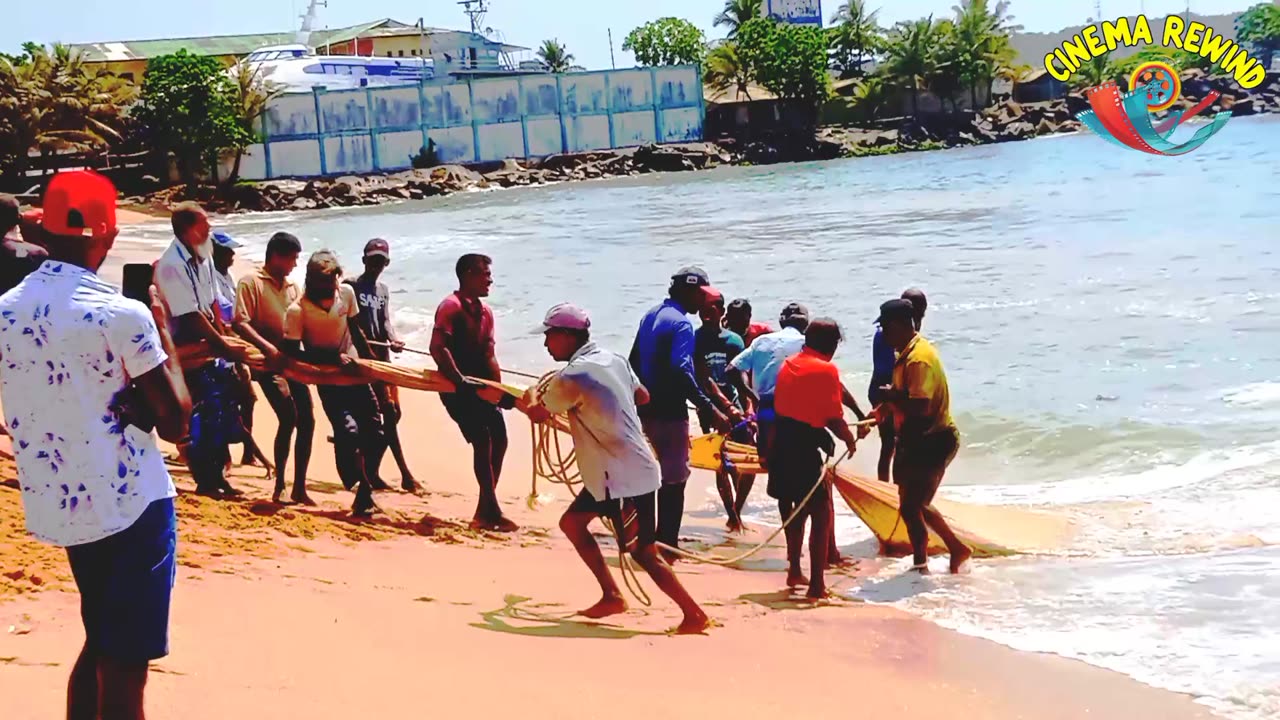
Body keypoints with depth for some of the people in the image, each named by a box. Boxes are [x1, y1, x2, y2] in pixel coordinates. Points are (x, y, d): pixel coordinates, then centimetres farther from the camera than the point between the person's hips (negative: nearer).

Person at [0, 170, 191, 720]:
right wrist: (165, 334, -2)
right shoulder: (122, 315, -16)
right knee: (123, 667, 1)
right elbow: (174, 423, -12)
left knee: (99, 646, 23)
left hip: (55, 508, 7)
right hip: (130, 508, -7)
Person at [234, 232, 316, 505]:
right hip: (268, 363, -7)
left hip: (292, 362, 7)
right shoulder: (251, 283, -3)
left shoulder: (294, 287, 16)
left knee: (307, 420, 1)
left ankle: (299, 488, 9)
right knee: (289, 417, -19)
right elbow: (241, 323, -13)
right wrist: (269, 348, -23)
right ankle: (279, 488, -9)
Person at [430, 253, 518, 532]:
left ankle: (484, 511, 15)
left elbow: (489, 355, 9)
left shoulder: (485, 312, 11)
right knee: (482, 440, -15)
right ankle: (491, 511, -10)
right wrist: (460, 380, -30)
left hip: (479, 385, 9)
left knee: (499, 439, 7)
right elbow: (438, 348, -24)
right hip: (455, 386, -9)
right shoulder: (451, 307, -14)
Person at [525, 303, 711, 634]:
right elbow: (643, 396, 20)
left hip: (624, 478, -9)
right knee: (572, 522, 19)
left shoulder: (572, 377, -18)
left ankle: (694, 615, 1)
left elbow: (537, 414, -7)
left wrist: (532, 397, 16)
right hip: (632, 468, 9)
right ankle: (612, 596, 22)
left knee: (644, 553, -3)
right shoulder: (612, 359, 7)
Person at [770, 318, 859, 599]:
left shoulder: (788, 364, 10)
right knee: (822, 514, 0)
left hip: (782, 441, 8)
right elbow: (834, 418, -13)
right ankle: (816, 584, -3)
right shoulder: (826, 370, -11)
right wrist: (849, 439, 4)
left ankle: (794, 571, 31)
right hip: (807, 446, -8)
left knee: (797, 508, 23)